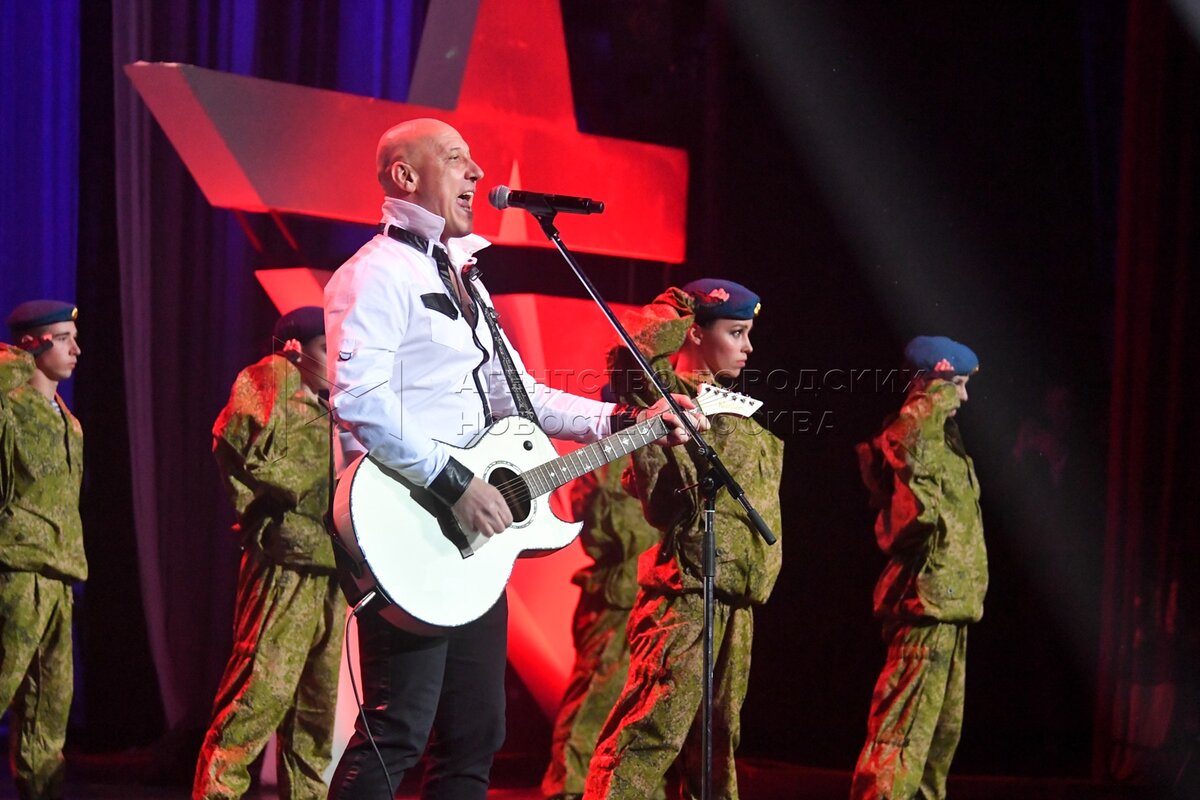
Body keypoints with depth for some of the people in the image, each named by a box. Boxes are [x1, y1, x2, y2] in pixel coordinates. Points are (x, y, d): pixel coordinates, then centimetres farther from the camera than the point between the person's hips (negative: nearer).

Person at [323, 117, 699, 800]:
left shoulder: (461, 280, 22)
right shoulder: (378, 273, -9)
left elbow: (515, 393, 26)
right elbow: (357, 397, -22)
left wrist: (625, 422, 14)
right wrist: (454, 485, -23)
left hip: (471, 535, 10)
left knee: (475, 734, 11)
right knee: (399, 731, -15)